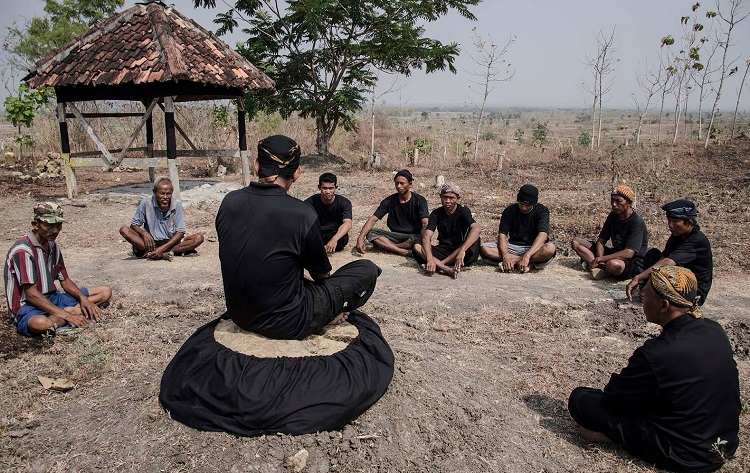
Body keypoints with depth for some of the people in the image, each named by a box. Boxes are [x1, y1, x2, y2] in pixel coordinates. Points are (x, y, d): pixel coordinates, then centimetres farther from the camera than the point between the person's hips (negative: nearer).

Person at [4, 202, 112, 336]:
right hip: (28, 306, -8)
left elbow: (65, 281, 13)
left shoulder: (53, 246, 8)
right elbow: (31, 294, -23)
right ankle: (72, 312, -15)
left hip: (52, 299, 8)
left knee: (105, 291, 1)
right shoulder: (23, 250, -19)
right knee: (41, 323, -44)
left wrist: (83, 298, -9)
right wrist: (68, 316, -26)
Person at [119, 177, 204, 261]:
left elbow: (180, 232, -9)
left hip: (170, 243, 0)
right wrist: (144, 233, -23)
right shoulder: (146, 202, -8)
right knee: (124, 230, -22)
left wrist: (163, 248, -23)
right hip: (151, 243, 0)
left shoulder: (177, 205, -7)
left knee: (199, 238, -23)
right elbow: (134, 225, 0)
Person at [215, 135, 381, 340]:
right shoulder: (302, 214, -21)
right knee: (368, 270, 3)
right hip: (286, 325, -6)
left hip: (238, 315, 6)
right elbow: (321, 274, -4)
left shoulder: (229, 202, -5)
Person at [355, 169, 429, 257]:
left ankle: (389, 246, -21)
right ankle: (404, 252, -31)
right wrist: (360, 239, -22)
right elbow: (373, 219, -6)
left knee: (420, 238, -39)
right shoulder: (389, 201, 0)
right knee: (370, 233, -20)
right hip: (396, 236, 4)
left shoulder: (419, 200, -7)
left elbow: (425, 224, -20)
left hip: (414, 236, -4)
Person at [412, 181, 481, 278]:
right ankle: (446, 269, -41)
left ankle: (438, 265, -29)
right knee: (417, 247, -22)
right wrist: (429, 259, -34)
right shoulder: (436, 213, -2)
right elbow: (426, 237, -14)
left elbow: (477, 229, -29)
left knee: (474, 241, -34)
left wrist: (462, 251, -43)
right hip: (442, 251, 2)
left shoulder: (463, 211, -9)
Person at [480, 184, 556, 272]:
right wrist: (505, 256, -29)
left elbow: (542, 236, -24)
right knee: (484, 249, -23)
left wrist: (527, 256, -38)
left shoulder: (542, 211, -10)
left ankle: (514, 260, -23)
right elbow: (502, 235, -9)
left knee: (550, 248, -37)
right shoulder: (509, 211, -3)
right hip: (513, 247, 3)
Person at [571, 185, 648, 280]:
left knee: (614, 265, -46)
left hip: (634, 262, -8)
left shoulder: (637, 222, -19)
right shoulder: (613, 215, 4)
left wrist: (601, 259, -28)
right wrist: (600, 261, -17)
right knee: (576, 242, -3)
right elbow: (601, 241, 2)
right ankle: (602, 267, -20)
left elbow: (628, 253, -27)